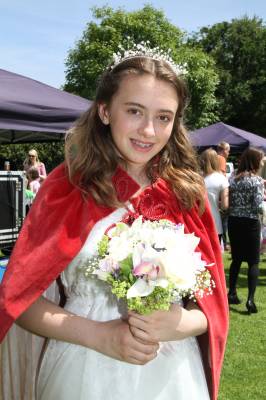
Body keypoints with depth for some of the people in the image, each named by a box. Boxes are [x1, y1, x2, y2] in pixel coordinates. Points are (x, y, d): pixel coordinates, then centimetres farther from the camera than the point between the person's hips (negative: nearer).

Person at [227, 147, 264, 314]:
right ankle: (250, 299, -7)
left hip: (234, 222, 5)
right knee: (254, 262, 2)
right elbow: (258, 206, -16)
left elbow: (228, 203, 5)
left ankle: (232, 294, 21)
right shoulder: (257, 180, -11)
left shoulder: (233, 179, 5)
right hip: (250, 223, -5)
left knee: (236, 259, 17)